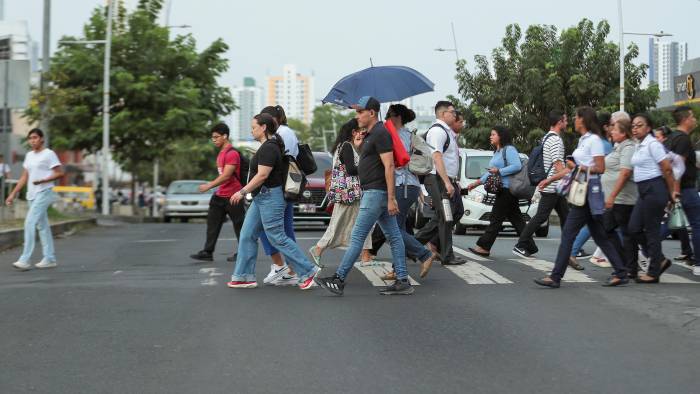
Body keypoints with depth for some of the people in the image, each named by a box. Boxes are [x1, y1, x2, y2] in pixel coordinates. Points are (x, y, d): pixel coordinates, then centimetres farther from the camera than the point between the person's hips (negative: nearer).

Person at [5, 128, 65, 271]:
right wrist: (13, 194, 13)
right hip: (32, 195, 8)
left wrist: (42, 180, -22)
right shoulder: (29, 155, 16)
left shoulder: (49, 154, -7)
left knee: (30, 223, -15)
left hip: (44, 193, -8)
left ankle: (25, 260, -16)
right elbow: (24, 177, 18)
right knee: (42, 226, 10)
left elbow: (60, 173, -11)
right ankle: (50, 259, 16)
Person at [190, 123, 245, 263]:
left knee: (239, 225, 2)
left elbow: (226, 175, -24)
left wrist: (209, 186, -24)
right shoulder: (221, 153, 14)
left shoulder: (232, 153, -17)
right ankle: (207, 252, 4)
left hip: (232, 196, -9)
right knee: (212, 223, 4)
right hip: (220, 195, 9)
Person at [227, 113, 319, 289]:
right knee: (247, 236, 8)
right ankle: (244, 276, 12)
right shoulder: (268, 146, 15)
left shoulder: (268, 148, -17)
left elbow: (262, 175, -24)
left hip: (269, 198, -11)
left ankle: (307, 271, 0)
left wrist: (242, 192, -21)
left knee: (278, 238, -7)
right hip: (261, 198, 11)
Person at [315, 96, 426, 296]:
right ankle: (403, 281, 9)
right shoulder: (371, 134, 17)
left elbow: (389, 166, -19)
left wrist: (391, 198, -22)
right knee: (393, 236, 7)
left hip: (376, 193, -10)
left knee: (357, 236, -7)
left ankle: (339, 280, -4)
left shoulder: (380, 133, -14)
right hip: (374, 192, 10)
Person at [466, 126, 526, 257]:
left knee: (496, 218, -8)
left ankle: (484, 246, -7)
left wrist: (499, 171, -18)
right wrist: (477, 182, 22)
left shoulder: (509, 149, -9)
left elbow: (517, 166, -20)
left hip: (507, 189, -10)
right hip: (503, 190, 10)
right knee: (516, 219, 9)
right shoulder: (497, 152, 21)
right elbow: (491, 172, 26)